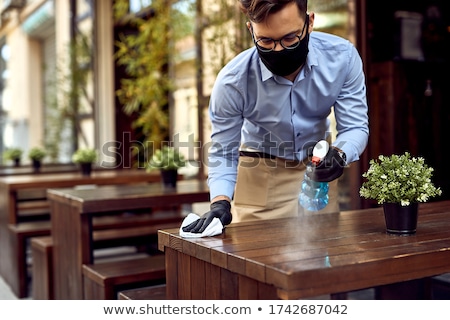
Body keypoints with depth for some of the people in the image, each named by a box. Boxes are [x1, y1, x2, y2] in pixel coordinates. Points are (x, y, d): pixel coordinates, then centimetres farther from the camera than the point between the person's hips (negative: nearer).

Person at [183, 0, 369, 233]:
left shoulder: (343, 56, -24)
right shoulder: (232, 82, -28)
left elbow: (355, 127, -17)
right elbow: (223, 152, -16)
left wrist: (338, 154, -40)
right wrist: (220, 203, -33)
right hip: (261, 174, -2)